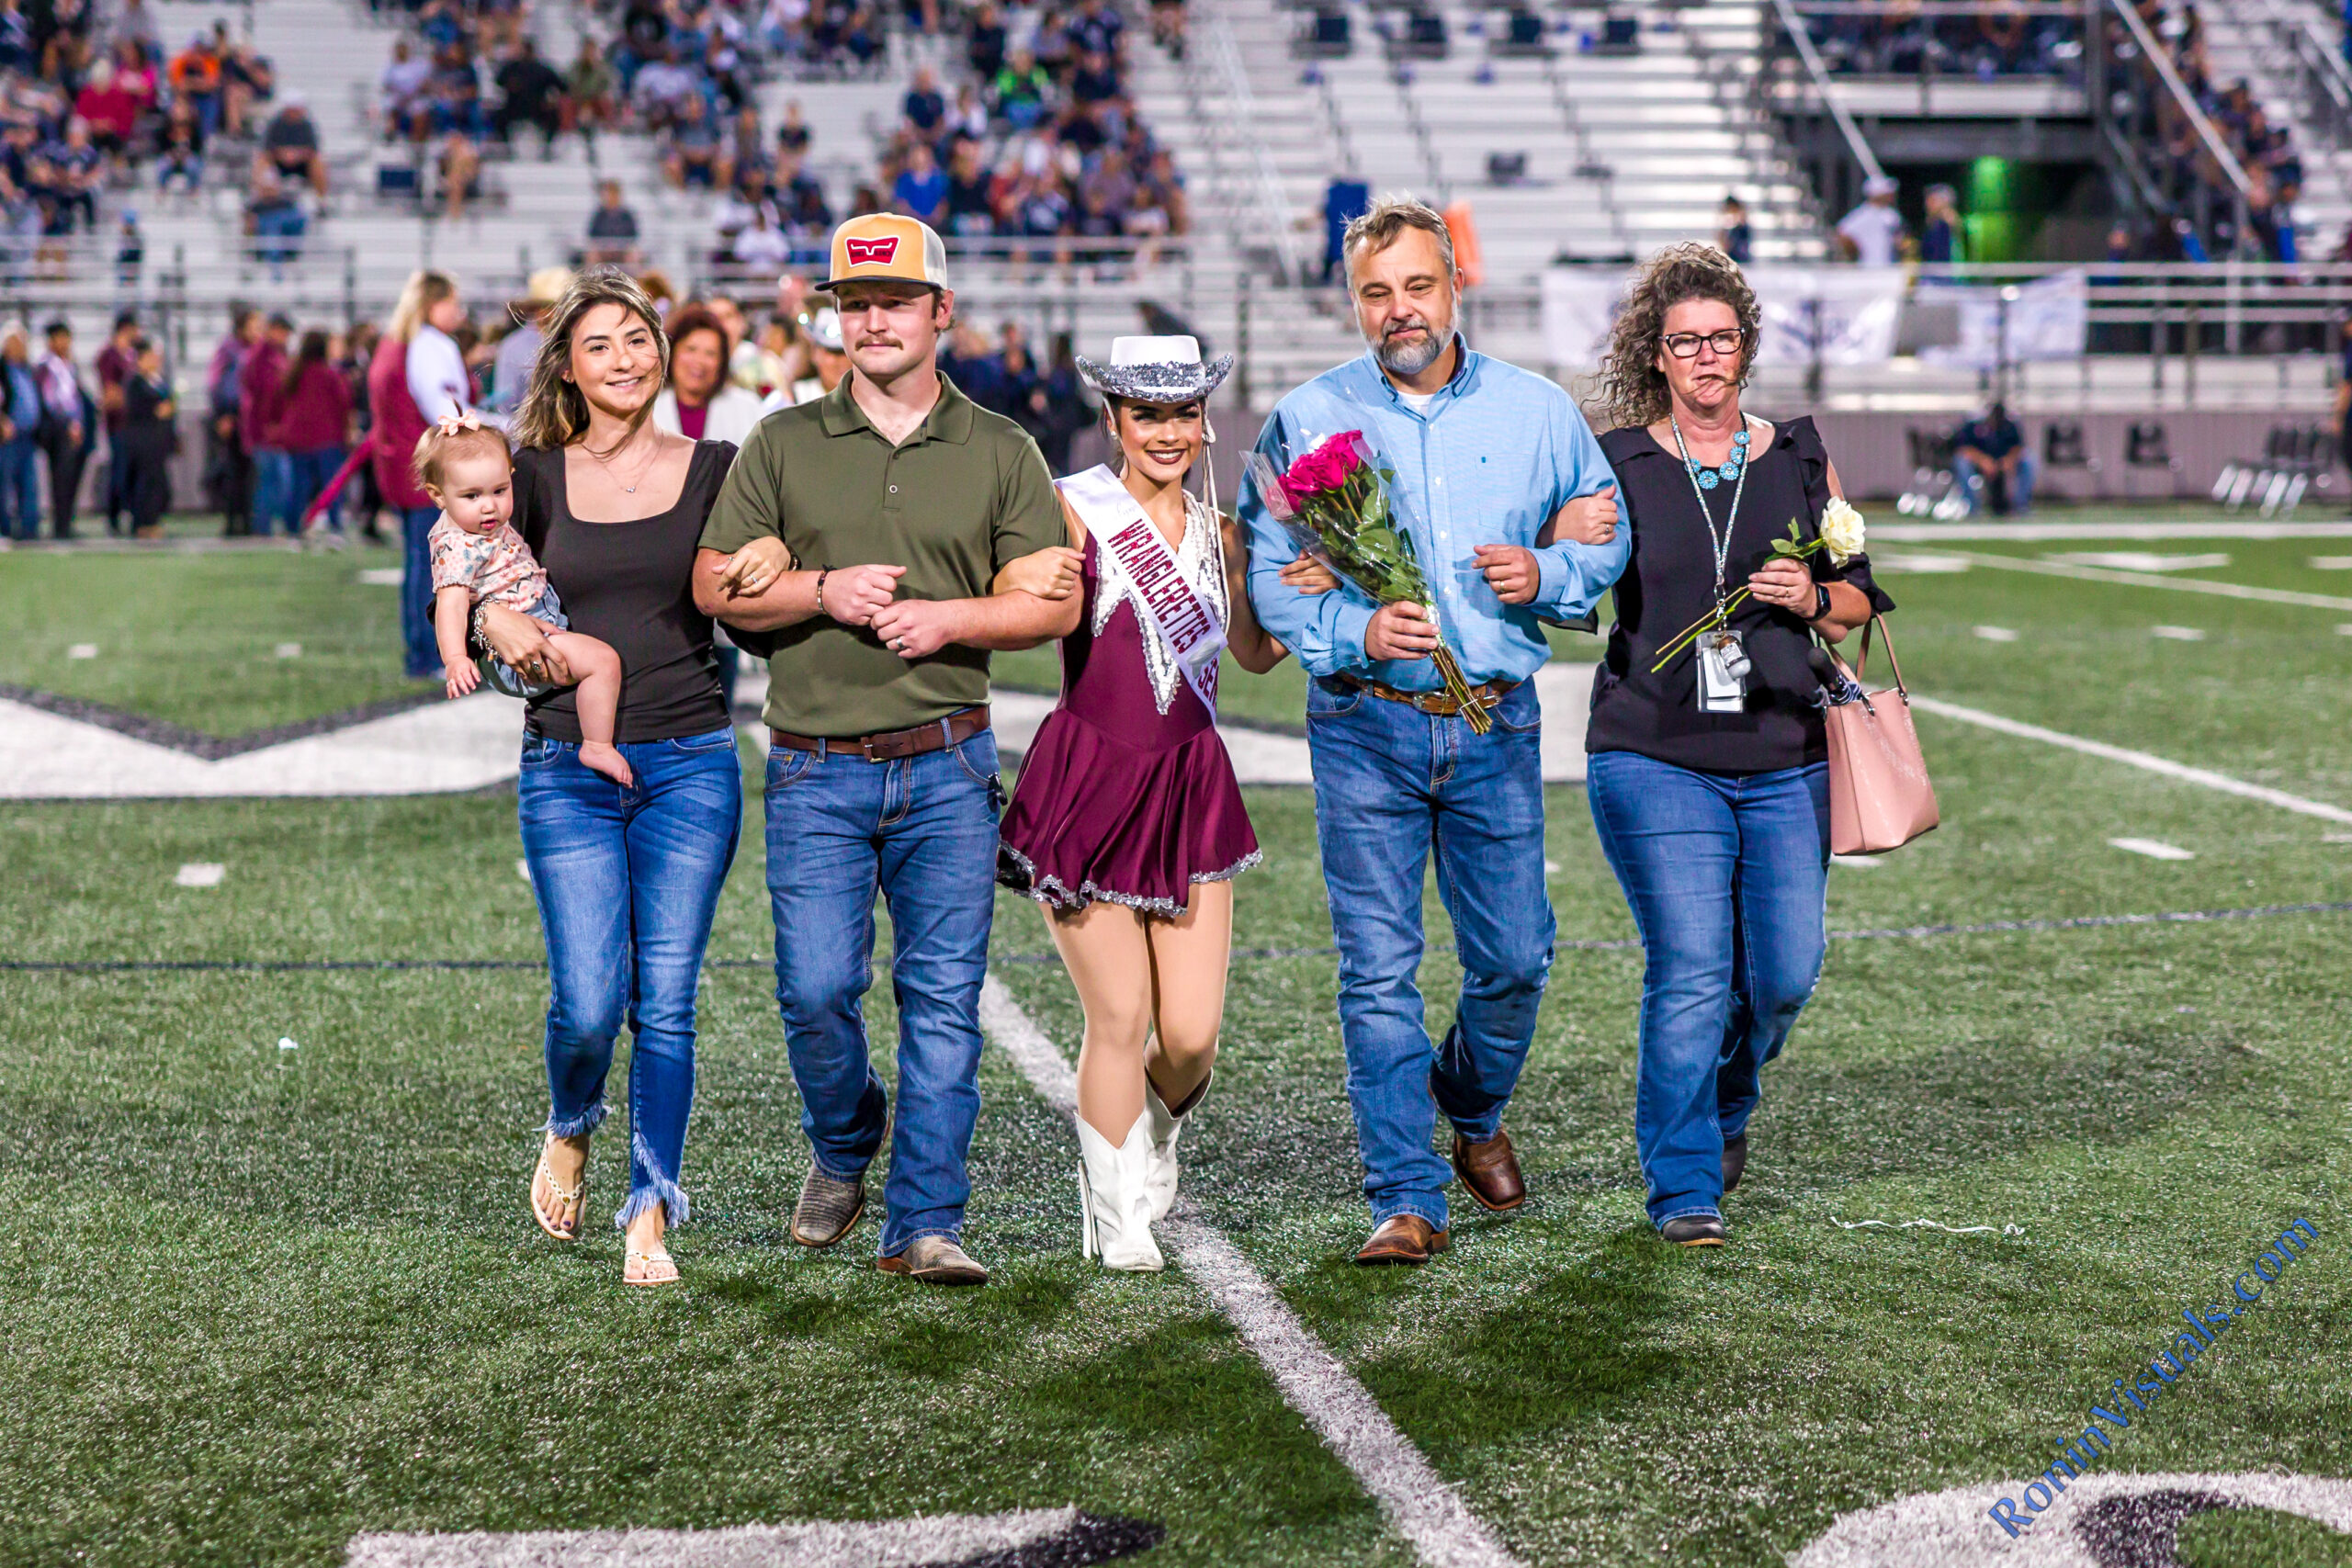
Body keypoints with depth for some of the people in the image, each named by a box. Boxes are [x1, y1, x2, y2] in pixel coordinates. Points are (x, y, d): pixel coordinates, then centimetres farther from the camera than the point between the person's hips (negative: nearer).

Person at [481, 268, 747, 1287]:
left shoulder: (714, 469, 6)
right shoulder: (536, 476, 6)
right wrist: (495, 618, -9)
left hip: (689, 763, 0)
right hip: (567, 771, 0)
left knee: (665, 1002, 0)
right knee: (589, 1003, -7)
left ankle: (651, 1214, 12)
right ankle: (569, 1134, 25)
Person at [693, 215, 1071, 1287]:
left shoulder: (1000, 452, 9)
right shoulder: (784, 444, 8)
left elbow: (1049, 601, 6)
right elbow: (717, 587, 5)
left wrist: (949, 616, -11)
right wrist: (825, 591, -11)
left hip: (948, 765, 0)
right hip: (817, 770, 0)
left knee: (943, 998, -3)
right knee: (816, 991, -6)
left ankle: (924, 1224, 4)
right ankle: (842, 1154, 24)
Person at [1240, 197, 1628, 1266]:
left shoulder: (1537, 411, 6)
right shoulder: (1306, 420, 1)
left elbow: (1610, 538, 14)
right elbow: (1267, 576, -1)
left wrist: (1547, 573, -7)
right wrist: (1356, 632, -18)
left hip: (1497, 726, 2)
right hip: (1367, 728, -2)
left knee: (1514, 957, 7)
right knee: (1378, 967, -5)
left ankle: (1475, 1115, 37)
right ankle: (1407, 1198, 1)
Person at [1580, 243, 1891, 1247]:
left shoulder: (1799, 458, 11)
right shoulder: (1616, 465, 3)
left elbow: (1860, 597, 15)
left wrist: (1814, 599, -6)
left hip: (1785, 759, 3)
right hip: (1656, 758, -3)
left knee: (1784, 976, 4)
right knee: (1690, 974, -10)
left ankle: (1725, 1109, 35)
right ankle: (1685, 1188, 1)